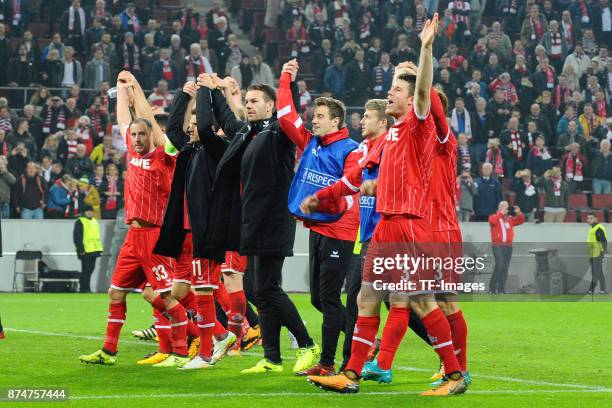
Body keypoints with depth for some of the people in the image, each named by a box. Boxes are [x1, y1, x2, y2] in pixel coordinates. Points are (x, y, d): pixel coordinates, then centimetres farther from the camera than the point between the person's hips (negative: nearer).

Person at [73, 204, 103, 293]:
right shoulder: (80, 222, -7)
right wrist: (81, 249, -18)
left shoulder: (94, 221, 18)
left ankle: (86, 288, 18)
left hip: (94, 250, 8)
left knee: (91, 269, 11)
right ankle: (83, 288, -4)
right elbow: (77, 237, -12)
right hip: (85, 251, -8)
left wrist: (99, 248, 20)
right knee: (86, 270, -8)